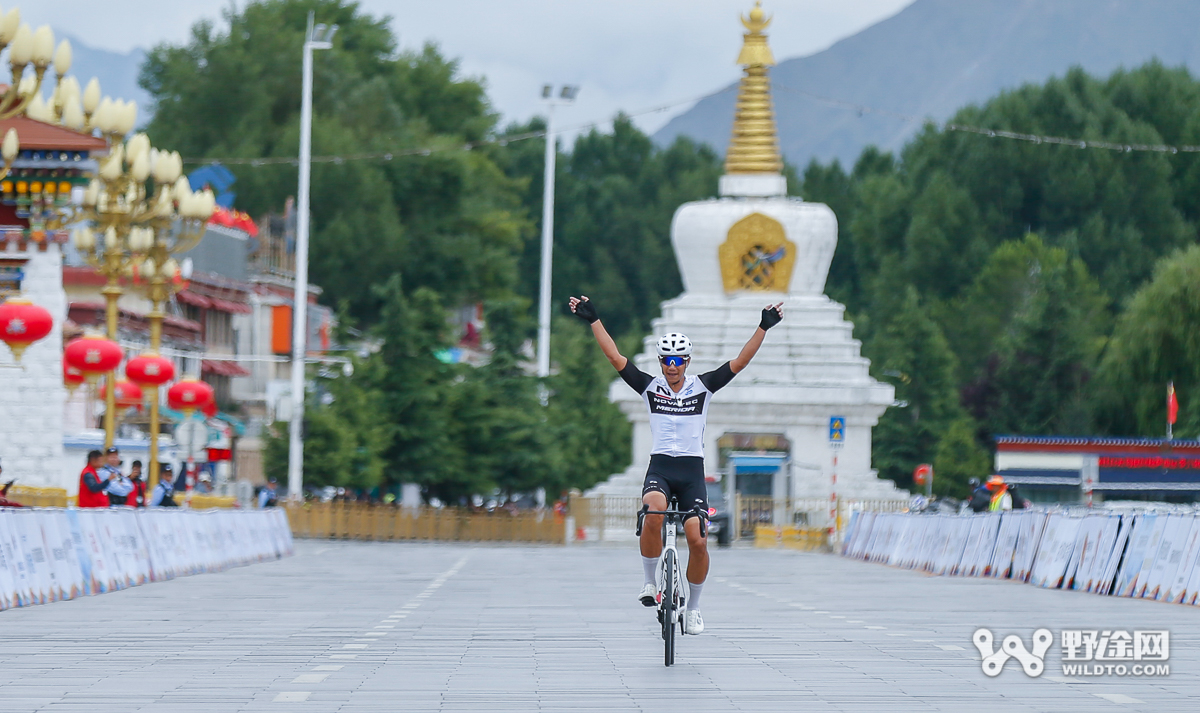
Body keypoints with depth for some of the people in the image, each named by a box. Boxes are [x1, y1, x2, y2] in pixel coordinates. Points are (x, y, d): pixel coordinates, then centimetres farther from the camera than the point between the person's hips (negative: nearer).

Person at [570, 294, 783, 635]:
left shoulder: (703, 387, 5)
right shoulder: (650, 387, 6)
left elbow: (739, 363, 0)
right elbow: (615, 357, 2)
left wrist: (763, 328, -9)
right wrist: (593, 320, -4)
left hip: (692, 470, 1)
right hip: (660, 468, 0)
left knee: (698, 540, -13)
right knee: (654, 509, -34)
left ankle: (693, 607, 8)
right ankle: (649, 582, -17)